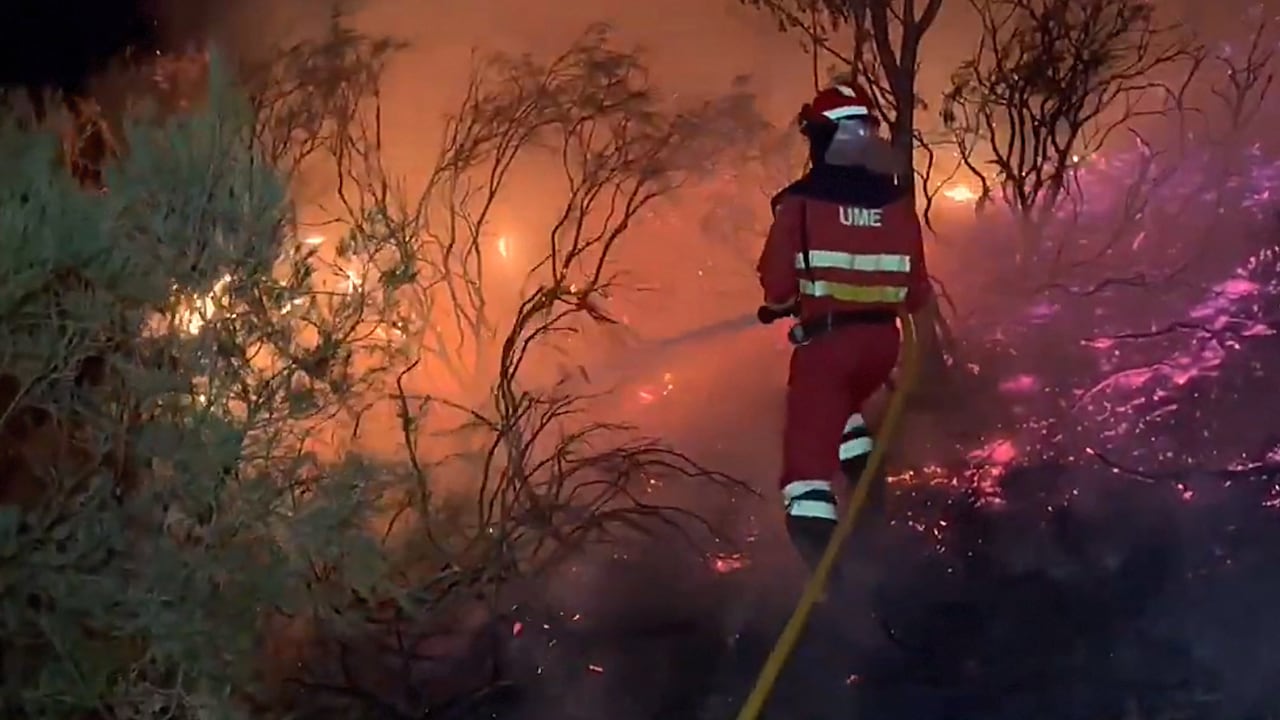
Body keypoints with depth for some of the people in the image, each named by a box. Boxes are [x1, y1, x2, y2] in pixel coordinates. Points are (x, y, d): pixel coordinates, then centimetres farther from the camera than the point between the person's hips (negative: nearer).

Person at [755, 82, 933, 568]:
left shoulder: (801, 200, -10)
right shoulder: (895, 198, 2)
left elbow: (777, 279, -9)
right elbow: (915, 283, 6)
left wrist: (778, 306, 13)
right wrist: (911, 305, 27)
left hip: (825, 338, -5)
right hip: (882, 338, 5)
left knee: (809, 447, -4)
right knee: (841, 410, 35)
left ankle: (824, 562, -18)